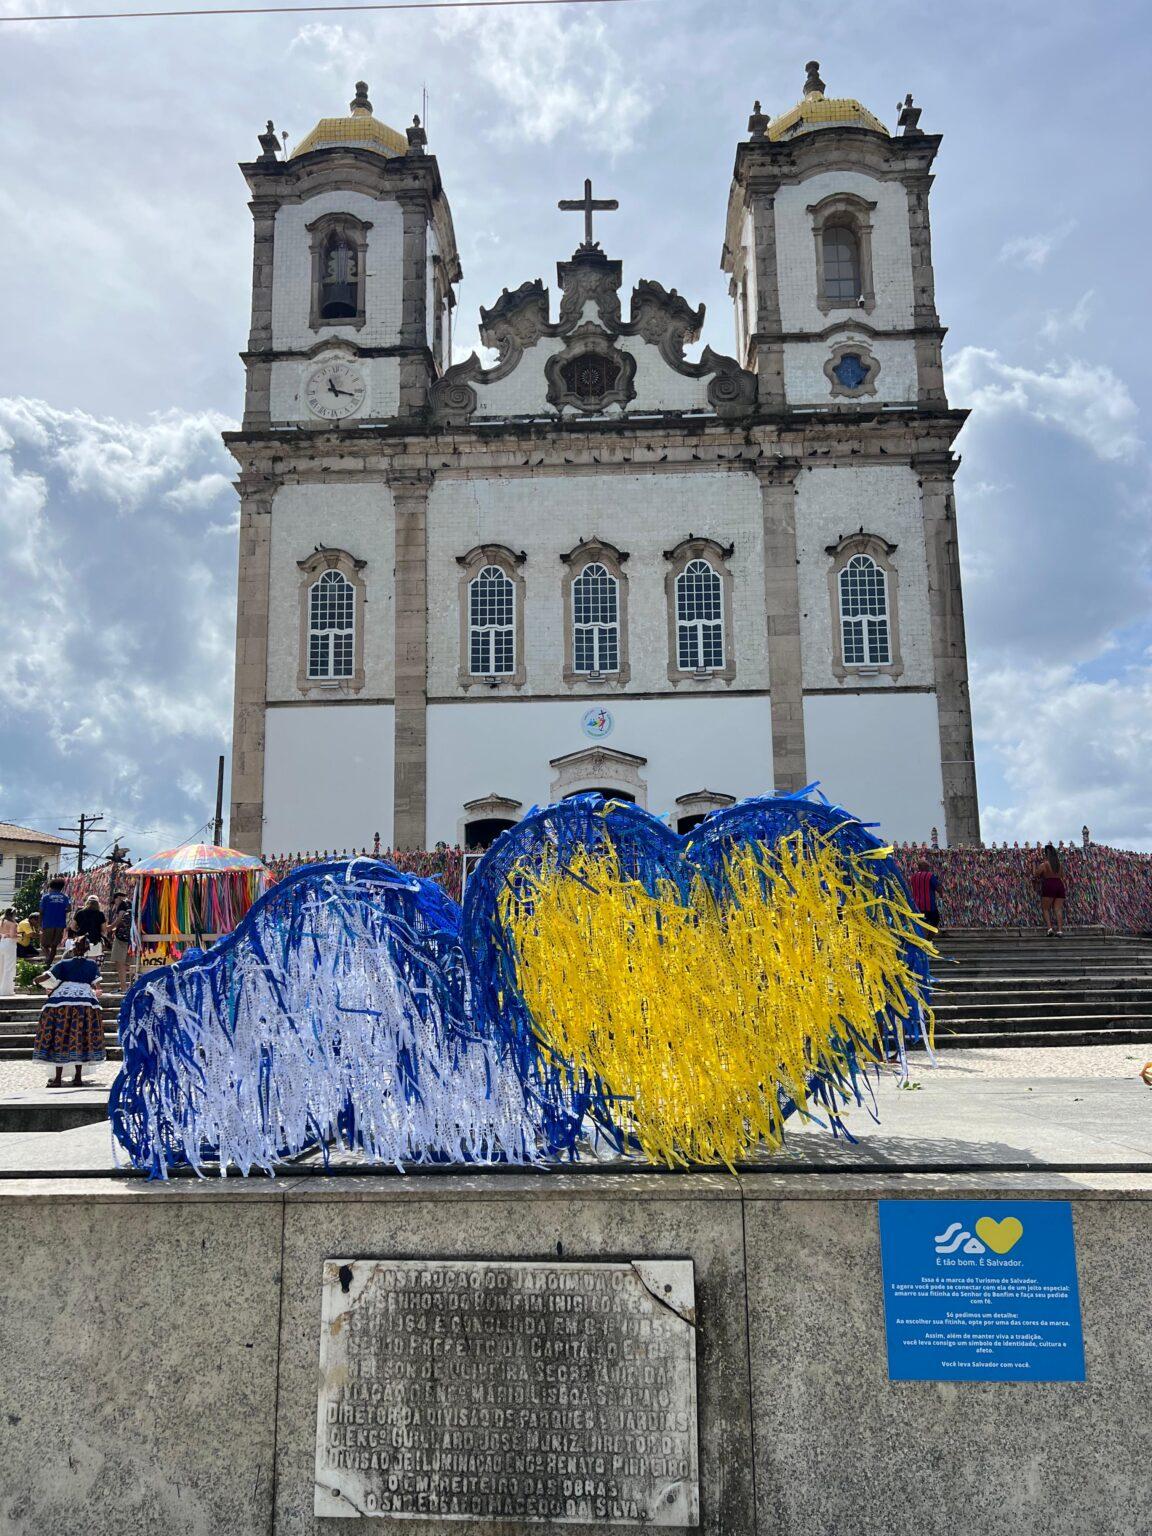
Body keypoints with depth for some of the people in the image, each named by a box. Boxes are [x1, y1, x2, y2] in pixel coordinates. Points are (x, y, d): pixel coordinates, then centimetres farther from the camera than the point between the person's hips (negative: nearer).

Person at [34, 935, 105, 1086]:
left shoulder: (64, 963, 9)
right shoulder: (92, 965, 13)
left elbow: (46, 976, 1)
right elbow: (96, 986, 9)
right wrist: (97, 994, 28)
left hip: (62, 1001, -1)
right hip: (86, 1002, 1)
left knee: (60, 1038, 4)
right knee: (80, 1039, 7)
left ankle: (58, 1078, 5)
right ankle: (78, 1077, 8)